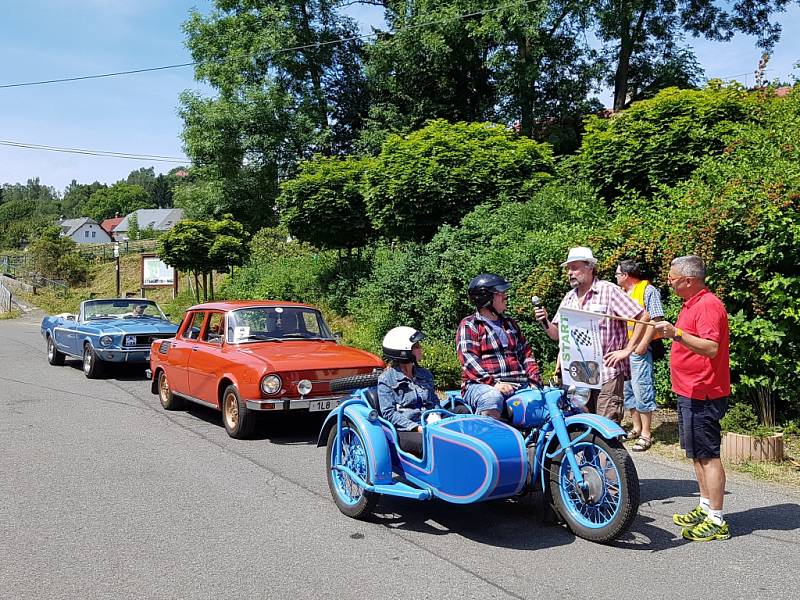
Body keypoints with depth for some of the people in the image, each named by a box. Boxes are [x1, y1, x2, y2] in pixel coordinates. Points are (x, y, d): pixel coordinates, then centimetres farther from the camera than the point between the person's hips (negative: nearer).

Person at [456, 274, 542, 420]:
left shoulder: (510, 324, 25)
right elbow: (469, 360, -9)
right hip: (481, 384, -6)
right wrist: (493, 383, -20)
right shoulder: (469, 325, 4)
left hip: (517, 385, 6)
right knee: (492, 398, -40)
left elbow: (525, 353, 24)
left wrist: (534, 379, 5)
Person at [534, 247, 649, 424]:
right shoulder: (569, 298, 15)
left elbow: (643, 317, -7)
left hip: (607, 372, -6)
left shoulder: (609, 290, -4)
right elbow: (556, 335, 16)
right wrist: (544, 322, -4)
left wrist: (627, 350, -9)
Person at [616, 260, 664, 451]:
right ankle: (636, 428, 24)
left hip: (639, 349, -9)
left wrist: (643, 344, -19)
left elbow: (656, 319, -13)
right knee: (627, 389, 13)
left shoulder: (648, 290, -6)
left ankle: (646, 434, -2)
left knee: (642, 389, -8)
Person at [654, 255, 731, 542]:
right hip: (689, 391, 11)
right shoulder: (691, 304, 16)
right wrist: (670, 332, 14)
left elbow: (711, 348, -29)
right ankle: (705, 508, 27)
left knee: (708, 455, -6)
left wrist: (677, 334, -35)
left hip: (703, 395, -11)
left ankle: (716, 521, 0)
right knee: (697, 454, 17)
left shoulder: (708, 305, -17)